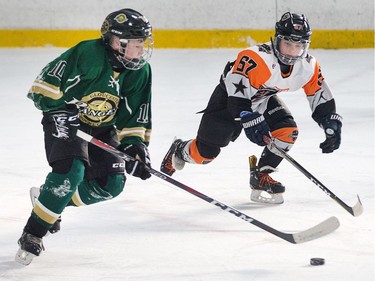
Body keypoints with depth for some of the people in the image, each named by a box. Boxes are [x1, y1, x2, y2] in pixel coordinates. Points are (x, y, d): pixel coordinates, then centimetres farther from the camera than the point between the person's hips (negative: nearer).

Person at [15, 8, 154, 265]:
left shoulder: (141, 72, -7)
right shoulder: (88, 54, -26)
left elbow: (135, 116, -1)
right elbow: (46, 85, -21)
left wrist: (136, 145, -13)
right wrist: (61, 109, -25)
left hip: (102, 129, 7)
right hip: (65, 121, -7)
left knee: (112, 184, -7)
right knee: (71, 171, -29)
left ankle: (55, 201, 16)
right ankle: (33, 233, -19)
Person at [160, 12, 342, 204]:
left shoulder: (309, 66, -18)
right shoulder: (255, 57, -38)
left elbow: (321, 96, -7)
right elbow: (235, 90, -41)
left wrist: (332, 126, -16)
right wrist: (249, 120, -47)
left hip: (264, 99, 5)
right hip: (229, 96, -5)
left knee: (288, 131, -20)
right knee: (205, 152, -2)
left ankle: (260, 177, -2)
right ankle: (179, 151, 34)